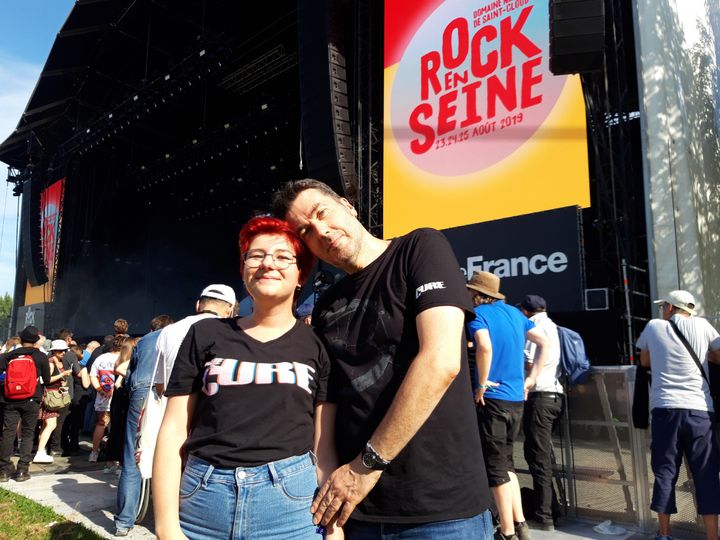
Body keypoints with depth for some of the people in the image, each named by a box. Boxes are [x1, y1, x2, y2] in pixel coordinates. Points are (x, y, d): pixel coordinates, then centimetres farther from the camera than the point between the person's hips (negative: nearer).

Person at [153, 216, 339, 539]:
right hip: (202, 499, 1)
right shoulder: (205, 335, 4)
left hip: (291, 501, 0)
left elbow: (324, 448, 1)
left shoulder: (317, 346, 3)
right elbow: (173, 432, 3)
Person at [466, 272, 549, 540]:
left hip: (492, 398, -7)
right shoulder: (514, 312, 10)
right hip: (517, 398, 7)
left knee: (496, 466, 4)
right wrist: (531, 379, 11)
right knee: (506, 461, 20)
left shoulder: (478, 314, -10)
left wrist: (482, 384, -16)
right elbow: (544, 343, 12)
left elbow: (485, 348, -29)